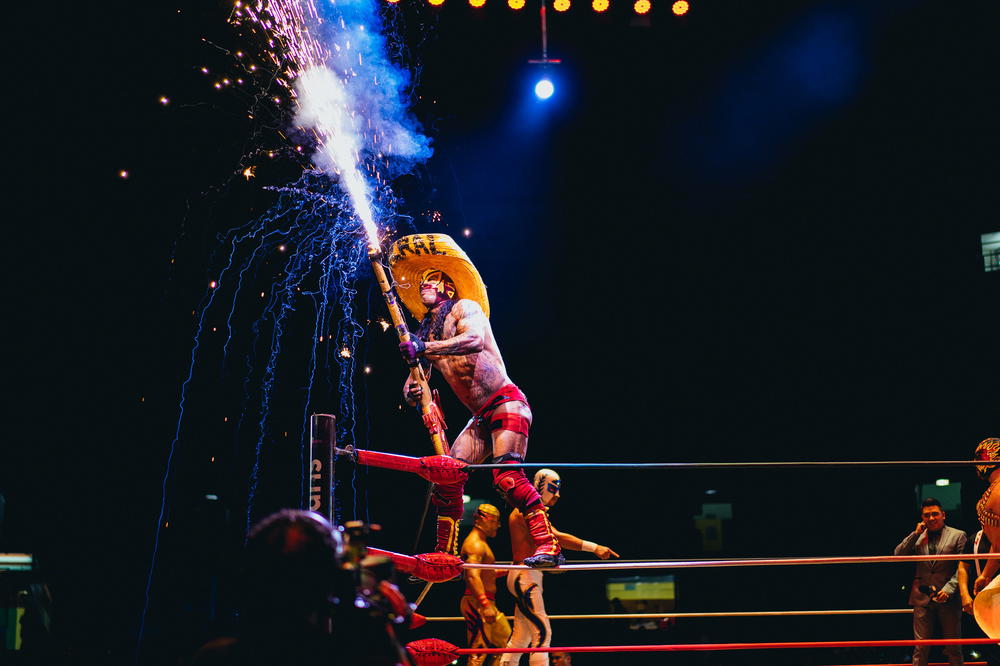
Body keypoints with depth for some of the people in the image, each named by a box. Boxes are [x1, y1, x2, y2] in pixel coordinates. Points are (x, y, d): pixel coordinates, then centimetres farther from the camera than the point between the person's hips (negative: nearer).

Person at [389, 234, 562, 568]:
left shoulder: (464, 308, -2)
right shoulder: (426, 333, 17)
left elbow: (476, 340, -25)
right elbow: (412, 384, 15)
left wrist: (424, 347, -29)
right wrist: (411, 391, -11)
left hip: (506, 403, -8)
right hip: (481, 418, 8)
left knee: (507, 476, -23)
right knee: (447, 477, -1)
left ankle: (548, 546, -26)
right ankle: (445, 556, 6)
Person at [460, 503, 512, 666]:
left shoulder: (481, 544, 22)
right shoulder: (475, 544, -13)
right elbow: (473, 577, -26)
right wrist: (486, 605, -32)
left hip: (487, 604, 11)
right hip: (477, 603, -11)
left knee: (506, 642, 13)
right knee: (479, 652, -12)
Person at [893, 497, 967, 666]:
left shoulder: (958, 536, 4)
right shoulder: (917, 538, 13)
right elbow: (898, 555, 3)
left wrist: (949, 589, -14)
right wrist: (916, 534, -2)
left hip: (948, 599, -2)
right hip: (922, 598, 2)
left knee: (953, 649, 5)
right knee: (920, 648, 1)